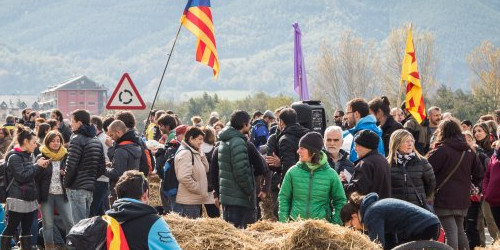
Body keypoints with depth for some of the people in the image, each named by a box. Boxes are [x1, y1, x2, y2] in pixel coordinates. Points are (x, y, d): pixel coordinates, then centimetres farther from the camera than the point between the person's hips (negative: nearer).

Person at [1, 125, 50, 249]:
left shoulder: (28, 156, 15)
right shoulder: (14, 157, -11)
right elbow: (22, 176, -19)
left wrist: (41, 166, 8)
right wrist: (37, 166, -12)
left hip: (30, 199, 8)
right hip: (18, 200, -8)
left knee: (27, 230, 9)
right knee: (11, 229, -1)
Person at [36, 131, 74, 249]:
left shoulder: (66, 156, 6)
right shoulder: (41, 158, 0)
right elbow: (36, 178, -1)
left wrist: (67, 174, -11)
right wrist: (38, 197, -8)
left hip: (62, 195, 1)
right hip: (46, 195, -1)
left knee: (70, 222, -5)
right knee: (48, 225, 4)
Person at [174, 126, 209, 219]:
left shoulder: (193, 152, 16)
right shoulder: (185, 153, -15)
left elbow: (206, 169, 16)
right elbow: (184, 177, -25)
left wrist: (201, 154, 5)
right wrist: (200, 190, -17)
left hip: (195, 200, 10)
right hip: (189, 201, -10)